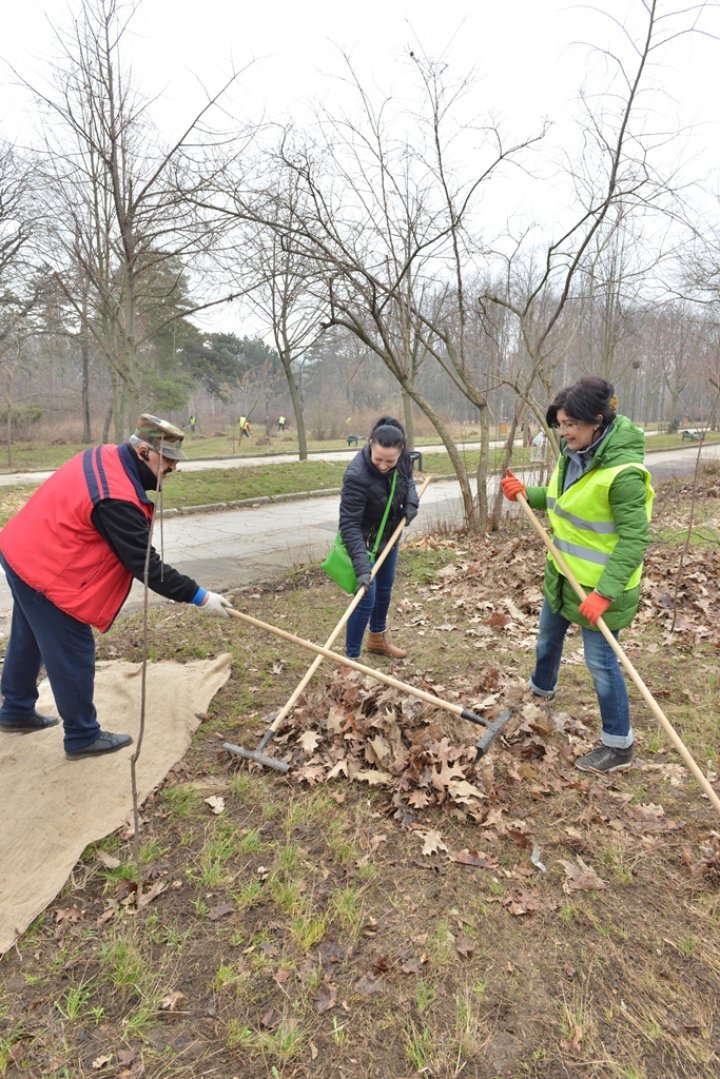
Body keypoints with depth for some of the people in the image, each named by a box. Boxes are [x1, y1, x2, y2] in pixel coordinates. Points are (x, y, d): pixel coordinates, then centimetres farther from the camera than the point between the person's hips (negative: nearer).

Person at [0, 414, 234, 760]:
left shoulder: (104, 457, -1)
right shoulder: (116, 499, -30)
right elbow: (144, 563, -26)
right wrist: (199, 597, -21)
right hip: (44, 571, -10)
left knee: (29, 640, 25)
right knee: (72, 654, 1)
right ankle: (83, 737, 15)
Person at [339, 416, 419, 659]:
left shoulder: (402, 456, -18)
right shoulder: (357, 476, -37)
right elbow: (350, 525, -36)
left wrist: (411, 501, -14)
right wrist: (362, 567, -42)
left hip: (389, 534, 7)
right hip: (365, 539, -7)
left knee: (385, 587, 22)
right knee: (366, 598, -10)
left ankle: (378, 639, 45)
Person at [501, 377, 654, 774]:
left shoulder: (623, 471, -29)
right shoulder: (573, 453, -2)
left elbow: (635, 539, -27)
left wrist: (604, 592, -31)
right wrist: (526, 493, -2)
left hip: (599, 583, -9)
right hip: (564, 572, 9)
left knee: (600, 660, 2)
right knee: (548, 635, 27)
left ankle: (618, 746, 21)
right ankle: (542, 688, 56)